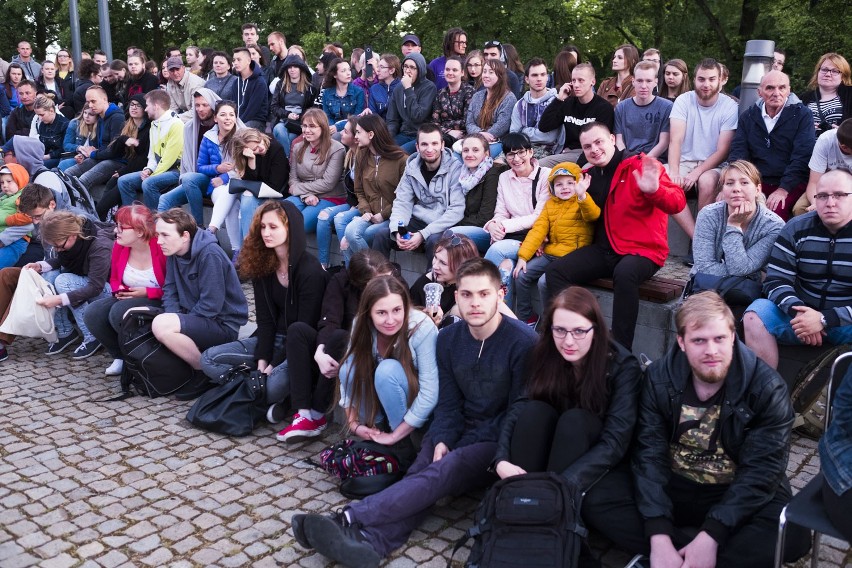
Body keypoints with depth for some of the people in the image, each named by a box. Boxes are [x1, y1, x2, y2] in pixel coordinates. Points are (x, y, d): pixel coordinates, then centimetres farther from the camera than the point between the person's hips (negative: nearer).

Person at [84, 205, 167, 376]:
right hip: (127, 298, 7)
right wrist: (119, 290, -6)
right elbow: (114, 279, 16)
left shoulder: (161, 248, -21)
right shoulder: (119, 246, -1)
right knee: (93, 313, -16)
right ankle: (120, 356, 4)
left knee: (119, 312, -31)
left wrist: (146, 292, -21)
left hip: (157, 302, -7)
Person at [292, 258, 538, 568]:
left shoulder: (523, 342, -12)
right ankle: (371, 540, -46)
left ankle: (350, 519, -41)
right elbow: (448, 403, 6)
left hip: (500, 443, -5)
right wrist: (441, 441, -15)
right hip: (461, 433, 5)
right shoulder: (448, 339, 5)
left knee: (443, 471, -30)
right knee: (420, 472, -25)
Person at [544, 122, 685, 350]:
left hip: (642, 250, -6)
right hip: (604, 250, 6)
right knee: (555, 271, -10)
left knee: (624, 274, -38)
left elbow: (677, 203, -20)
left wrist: (654, 190, -40)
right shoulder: (589, 175, 10)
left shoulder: (640, 166, -9)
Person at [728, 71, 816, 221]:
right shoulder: (748, 116, 11)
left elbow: (802, 156, -10)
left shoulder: (802, 115, 0)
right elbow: (737, 151, 4)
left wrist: (783, 189, -21)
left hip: (791, 184, -3)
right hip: (756, 182, 3)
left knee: (776, 211, -33)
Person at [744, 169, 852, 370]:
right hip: (803, 314, 2)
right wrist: (797, 311, -22)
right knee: (755, 314, -24)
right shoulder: (796, 229, 0)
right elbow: (776, 281, -4)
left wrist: (825, 319, -25)